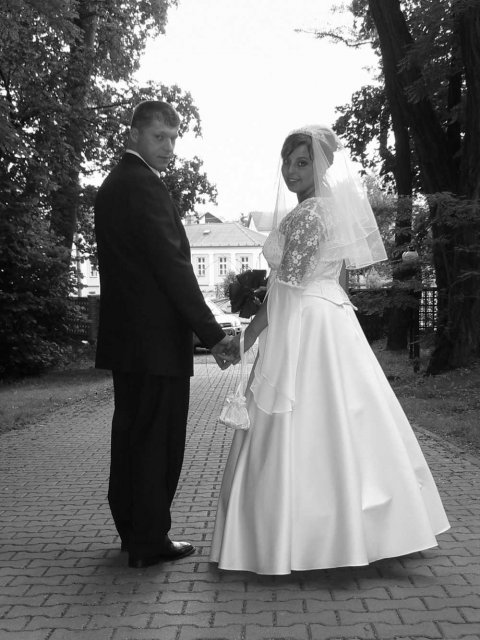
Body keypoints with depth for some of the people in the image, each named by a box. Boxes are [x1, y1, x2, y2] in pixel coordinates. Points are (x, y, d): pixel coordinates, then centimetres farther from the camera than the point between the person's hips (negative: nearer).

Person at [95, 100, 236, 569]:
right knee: (160, 438, 0)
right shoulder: (145, 187, -15)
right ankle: (149, 542, 10)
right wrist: (213, 334, -17)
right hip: (157, 338, -10)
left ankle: (132, 531, 27)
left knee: (130, 434, 15)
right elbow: (173, 266, -20)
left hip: (124, 335, 10)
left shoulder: (112, 185, 16)